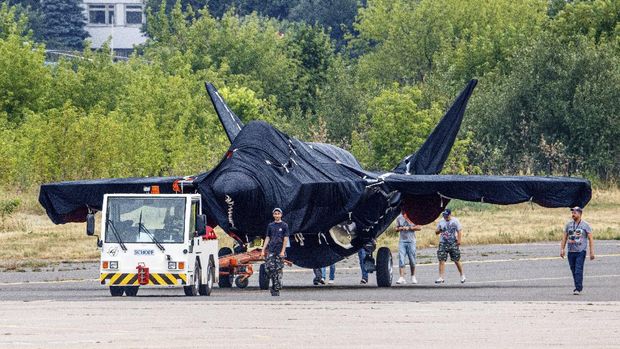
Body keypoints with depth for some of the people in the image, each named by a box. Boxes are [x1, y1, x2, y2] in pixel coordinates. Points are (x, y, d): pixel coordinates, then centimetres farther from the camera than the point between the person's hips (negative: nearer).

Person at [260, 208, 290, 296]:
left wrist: (282, 251, -12)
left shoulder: (284, 225, 1)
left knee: (278, 269, -2)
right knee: (268, 268, -10)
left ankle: (277, 288, 3)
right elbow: (267, 238, 13)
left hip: (279, 252, -3)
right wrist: (263, 250, 6)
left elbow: (286, 239, -4)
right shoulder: (270, 225, 11)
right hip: (271, 251, 3)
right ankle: (274, 282, 7)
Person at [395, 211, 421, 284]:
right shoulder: (399, 218, 8)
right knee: (401, 259, -10)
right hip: (402, 241, 2)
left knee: (412, 260, 4)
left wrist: (409, 228, -12)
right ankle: (402, 278, -14)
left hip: (411, 241, -2)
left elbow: (419, 227, -2)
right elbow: (396, 229, 17)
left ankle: (413, 277, 21)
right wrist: (400, 228, -6)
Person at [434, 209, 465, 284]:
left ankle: (462, 275, 22)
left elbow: (459, 231, -1)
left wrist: (459, 240, -12)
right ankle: (441, 278, -8)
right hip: (443, 243, 2)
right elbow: (436, 232, 12)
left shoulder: (455, 221, 1)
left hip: (453, 243, -2)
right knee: (441, 260, -8)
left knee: (456, 260, 4)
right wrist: (439, 231, -12)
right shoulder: (441, 222, 8)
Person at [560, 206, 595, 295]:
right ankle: (578, 287, 19)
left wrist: (592, 252, -7)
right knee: (573, 270, 8)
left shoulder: (585, 225, 0)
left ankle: (578, 289, -14)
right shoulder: (569, 224, 11)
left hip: (581, 251, -5)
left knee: (578, 270, -12)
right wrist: (562, 249, 7)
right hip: (571, 251, 5)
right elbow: (564, 237, 15)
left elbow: (590, 239, -1)